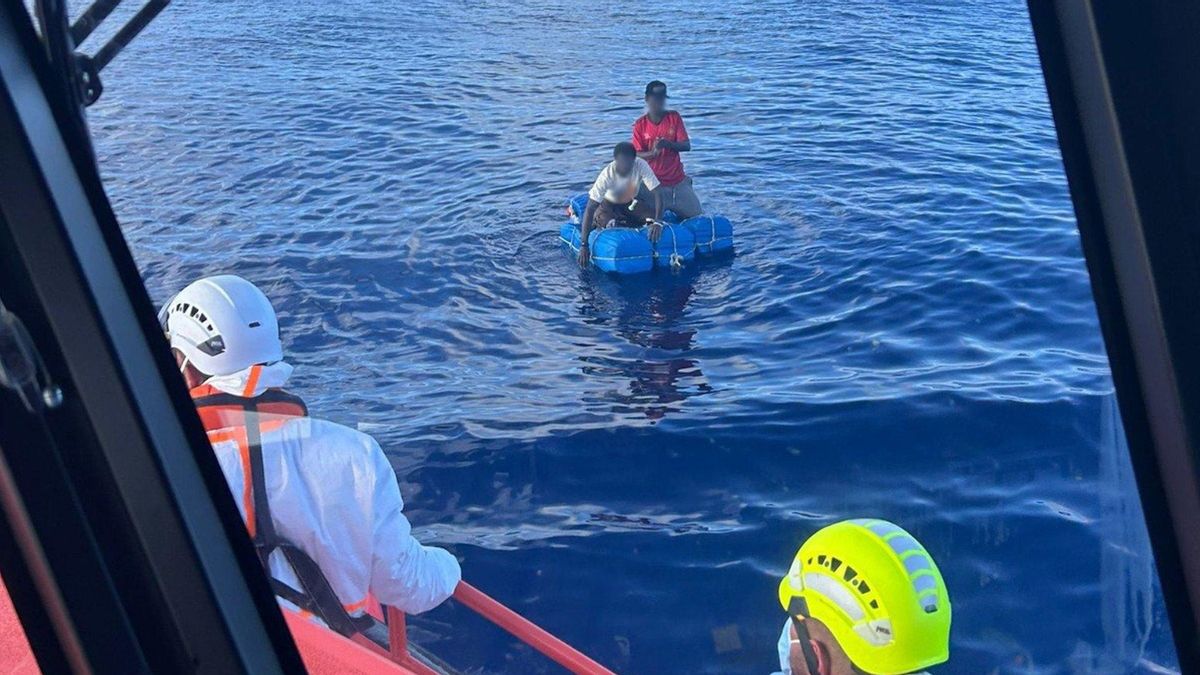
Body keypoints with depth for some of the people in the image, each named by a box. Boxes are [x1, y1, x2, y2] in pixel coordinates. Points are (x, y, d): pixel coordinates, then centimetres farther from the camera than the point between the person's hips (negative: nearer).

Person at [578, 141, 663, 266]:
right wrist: (583, 244, -44)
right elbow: (589, 209, -36)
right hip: (608, 204, -3)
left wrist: (657, 222, -47)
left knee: (653, 217, -19)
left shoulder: (641, 165, -30)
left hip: (631, 202, 3)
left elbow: (657, 194, -30)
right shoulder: (607, 175, -34)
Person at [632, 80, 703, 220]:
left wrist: (668, 144, -24)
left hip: (678, 181, 2)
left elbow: (687, 146, -5)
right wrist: (652, 153, -25)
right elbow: (637, 155, -4)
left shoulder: (674, 117, 2)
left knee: (698, 217, 10)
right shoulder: (640, 124, -2)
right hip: (655, 184, -2)